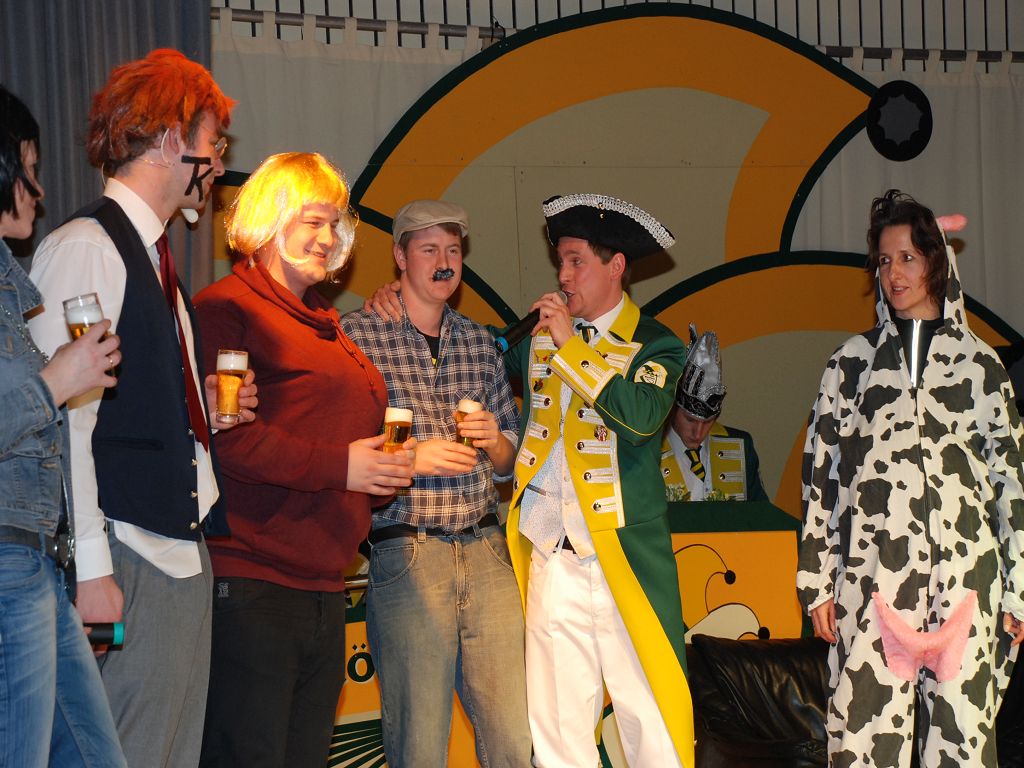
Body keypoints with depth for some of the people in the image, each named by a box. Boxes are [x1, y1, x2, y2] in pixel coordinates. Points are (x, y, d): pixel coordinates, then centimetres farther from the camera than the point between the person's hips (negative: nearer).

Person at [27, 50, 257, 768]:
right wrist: (90, 568, -20)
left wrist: (208, 408, 8)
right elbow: (65, 422, -17)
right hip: (131, 559, -10)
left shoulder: (154, 253, 19)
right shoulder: (86, 247, -11)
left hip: (185, 548, 10)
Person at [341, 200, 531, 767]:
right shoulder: (357, 334, 0)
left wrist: (494, 440, 1)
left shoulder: (479, 342, 16)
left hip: (485, 549, 5)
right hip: (406, 552, -4)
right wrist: (411, 458, -12)